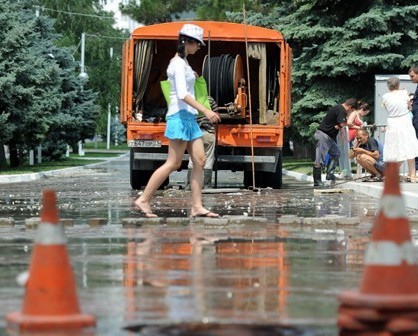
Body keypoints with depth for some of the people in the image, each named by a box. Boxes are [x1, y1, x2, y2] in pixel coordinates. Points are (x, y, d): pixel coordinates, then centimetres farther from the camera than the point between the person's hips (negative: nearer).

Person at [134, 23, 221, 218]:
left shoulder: (183, 63, 18)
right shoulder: (179, 63, -12)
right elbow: (182, 94, -22)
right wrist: (205, 111, -27)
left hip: (189, 117, 10)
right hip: (180, 116, -10)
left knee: (199, 161, 3)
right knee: (173, 163, -8)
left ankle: (197, 206, 1)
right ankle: (144, 200, -3)